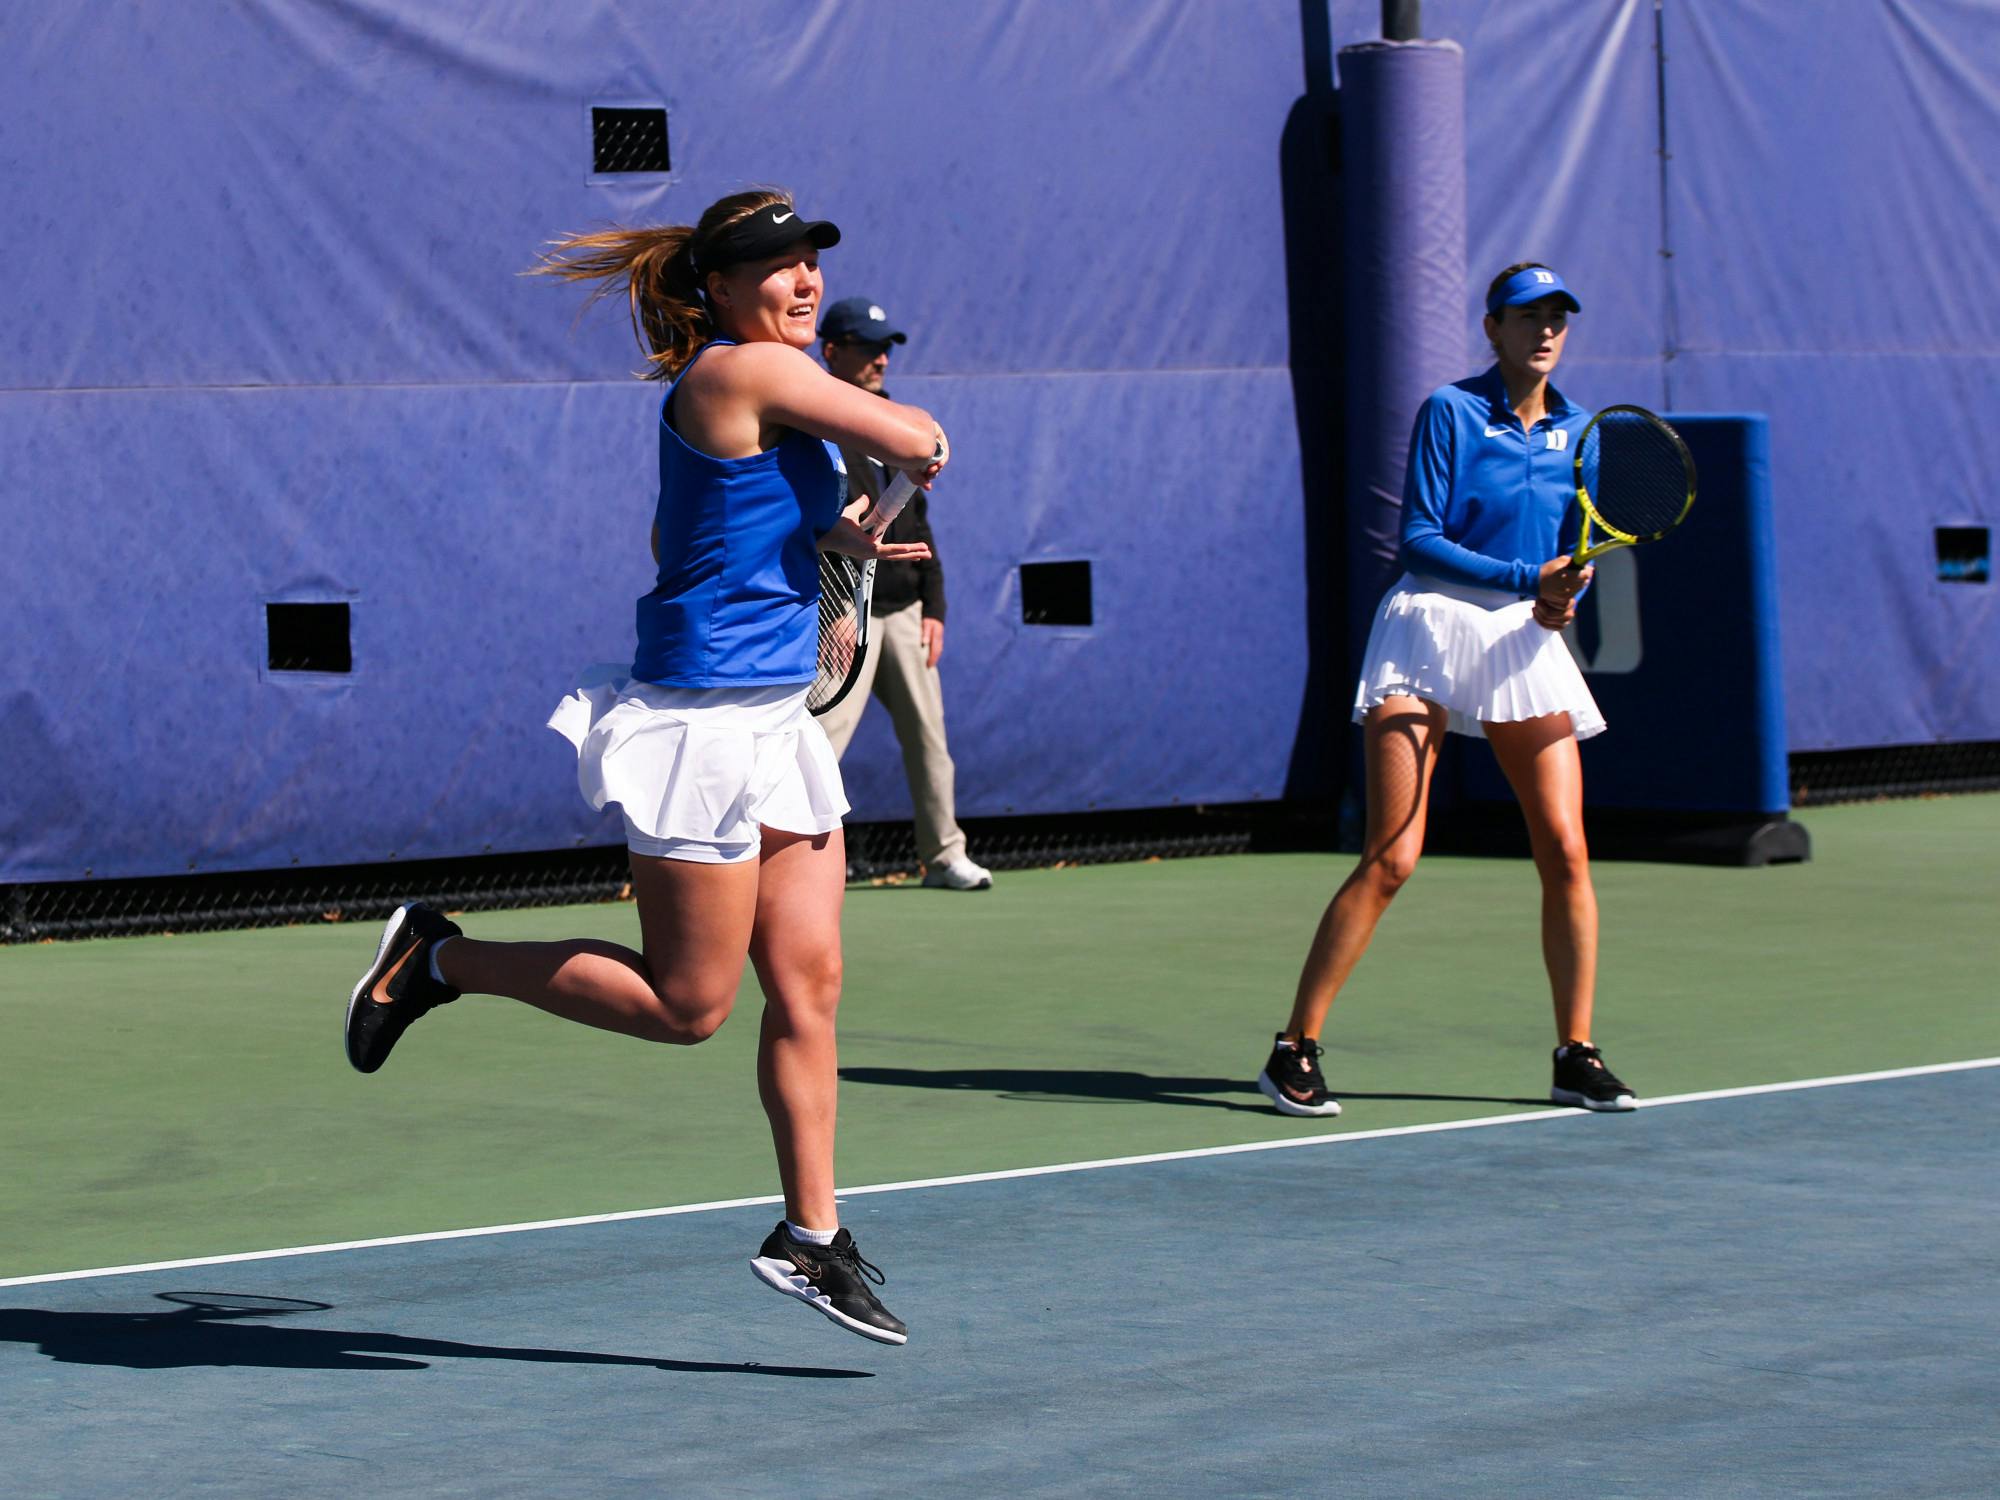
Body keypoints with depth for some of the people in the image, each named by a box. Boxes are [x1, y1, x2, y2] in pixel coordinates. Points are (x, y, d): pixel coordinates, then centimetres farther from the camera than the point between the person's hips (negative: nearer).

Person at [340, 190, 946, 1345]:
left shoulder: (767, 383, 14)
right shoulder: (744, 370, -15)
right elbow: (915, 440, -16)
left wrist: (832, 534, 17)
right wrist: (921, 438, 8)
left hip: (776, 723, 10)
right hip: (700, 721, -10)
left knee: (809, 984, 6)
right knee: (686, 1005, -2)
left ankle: (811, 1237, 12)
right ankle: (440, 960, 11)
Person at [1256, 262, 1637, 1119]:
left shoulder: (1577, 430, 11)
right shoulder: (1449, 412, -4)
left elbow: (1577, 556, 15)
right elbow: (1418, 540, -10)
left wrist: (1564, 598, -8)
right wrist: (1528, 578, -18)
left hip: (1526, 641, 5)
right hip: (1432, 627, -5)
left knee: (1566, 850, -4)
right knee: (1390, 859, -11)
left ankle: (1576, 1056, 8)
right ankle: (1295, 1053, -4)